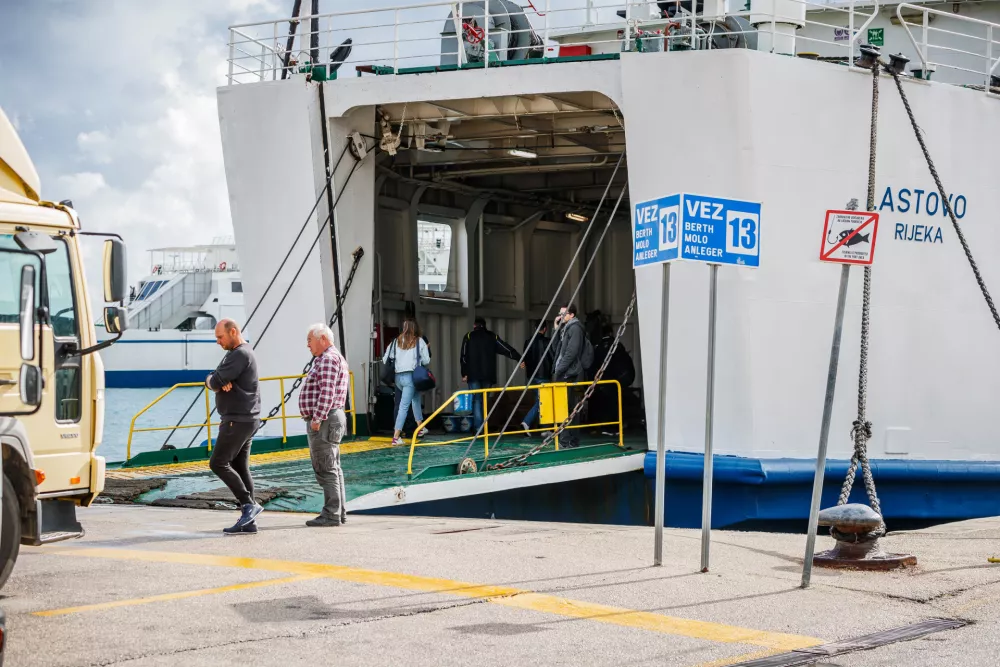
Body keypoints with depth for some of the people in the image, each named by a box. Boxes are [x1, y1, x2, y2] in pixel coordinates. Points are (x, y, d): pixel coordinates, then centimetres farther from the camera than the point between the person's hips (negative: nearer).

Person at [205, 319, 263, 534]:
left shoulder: (240, 354, -14)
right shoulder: (236, 354, 20)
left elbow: (215, 382, -20)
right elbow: (210, 381, 12)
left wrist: (216, 381, 2)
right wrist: (221, 382, -9)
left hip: (238, 420, -10)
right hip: (243, 420, 10)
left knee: (218, 463, -9)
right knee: (240, 468, 7)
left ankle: (249, 504, -10)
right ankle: (248, 522, 4)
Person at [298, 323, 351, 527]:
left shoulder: (328, 359, -14)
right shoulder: (335, 358, 21)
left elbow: (327, 393, -23)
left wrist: (317, 419, -23)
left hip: (323, 421, -11)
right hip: (333, 420, 11)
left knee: (326, 470, -9)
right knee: (333, 468, 13)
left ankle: (331, 514, -10)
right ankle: (339, 512, 16)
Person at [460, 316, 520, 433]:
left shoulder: (469, 337, 6)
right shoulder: (492, 337, 10)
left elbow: (464, 356, 1)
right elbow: (507, 349, 6)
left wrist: (464, 374, 3)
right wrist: (519, 358, 9)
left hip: (473, 375, -2)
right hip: (488, 375, 2)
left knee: (476, 400, -2)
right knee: (485, 401, 8)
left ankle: (478, 428, -12)